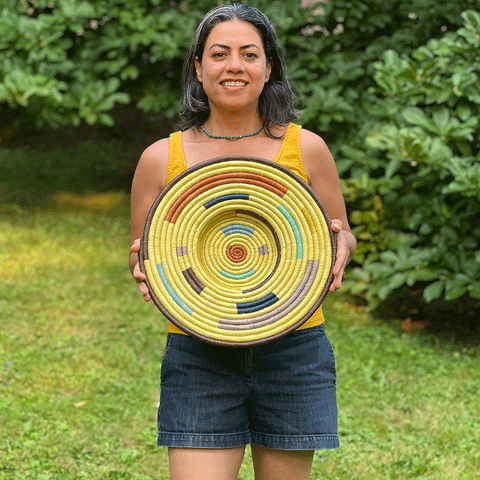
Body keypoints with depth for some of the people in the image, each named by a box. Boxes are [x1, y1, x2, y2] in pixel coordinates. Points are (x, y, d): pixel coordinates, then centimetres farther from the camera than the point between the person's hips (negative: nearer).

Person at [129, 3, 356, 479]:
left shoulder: (306, 148, 3)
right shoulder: (161, 158, 3)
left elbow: (342, 238, 13)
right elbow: (139, 255, 13)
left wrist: (340, 244, -10)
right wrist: (142, 267, -10)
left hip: (292, 351, 1)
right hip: (198, 355, 0)